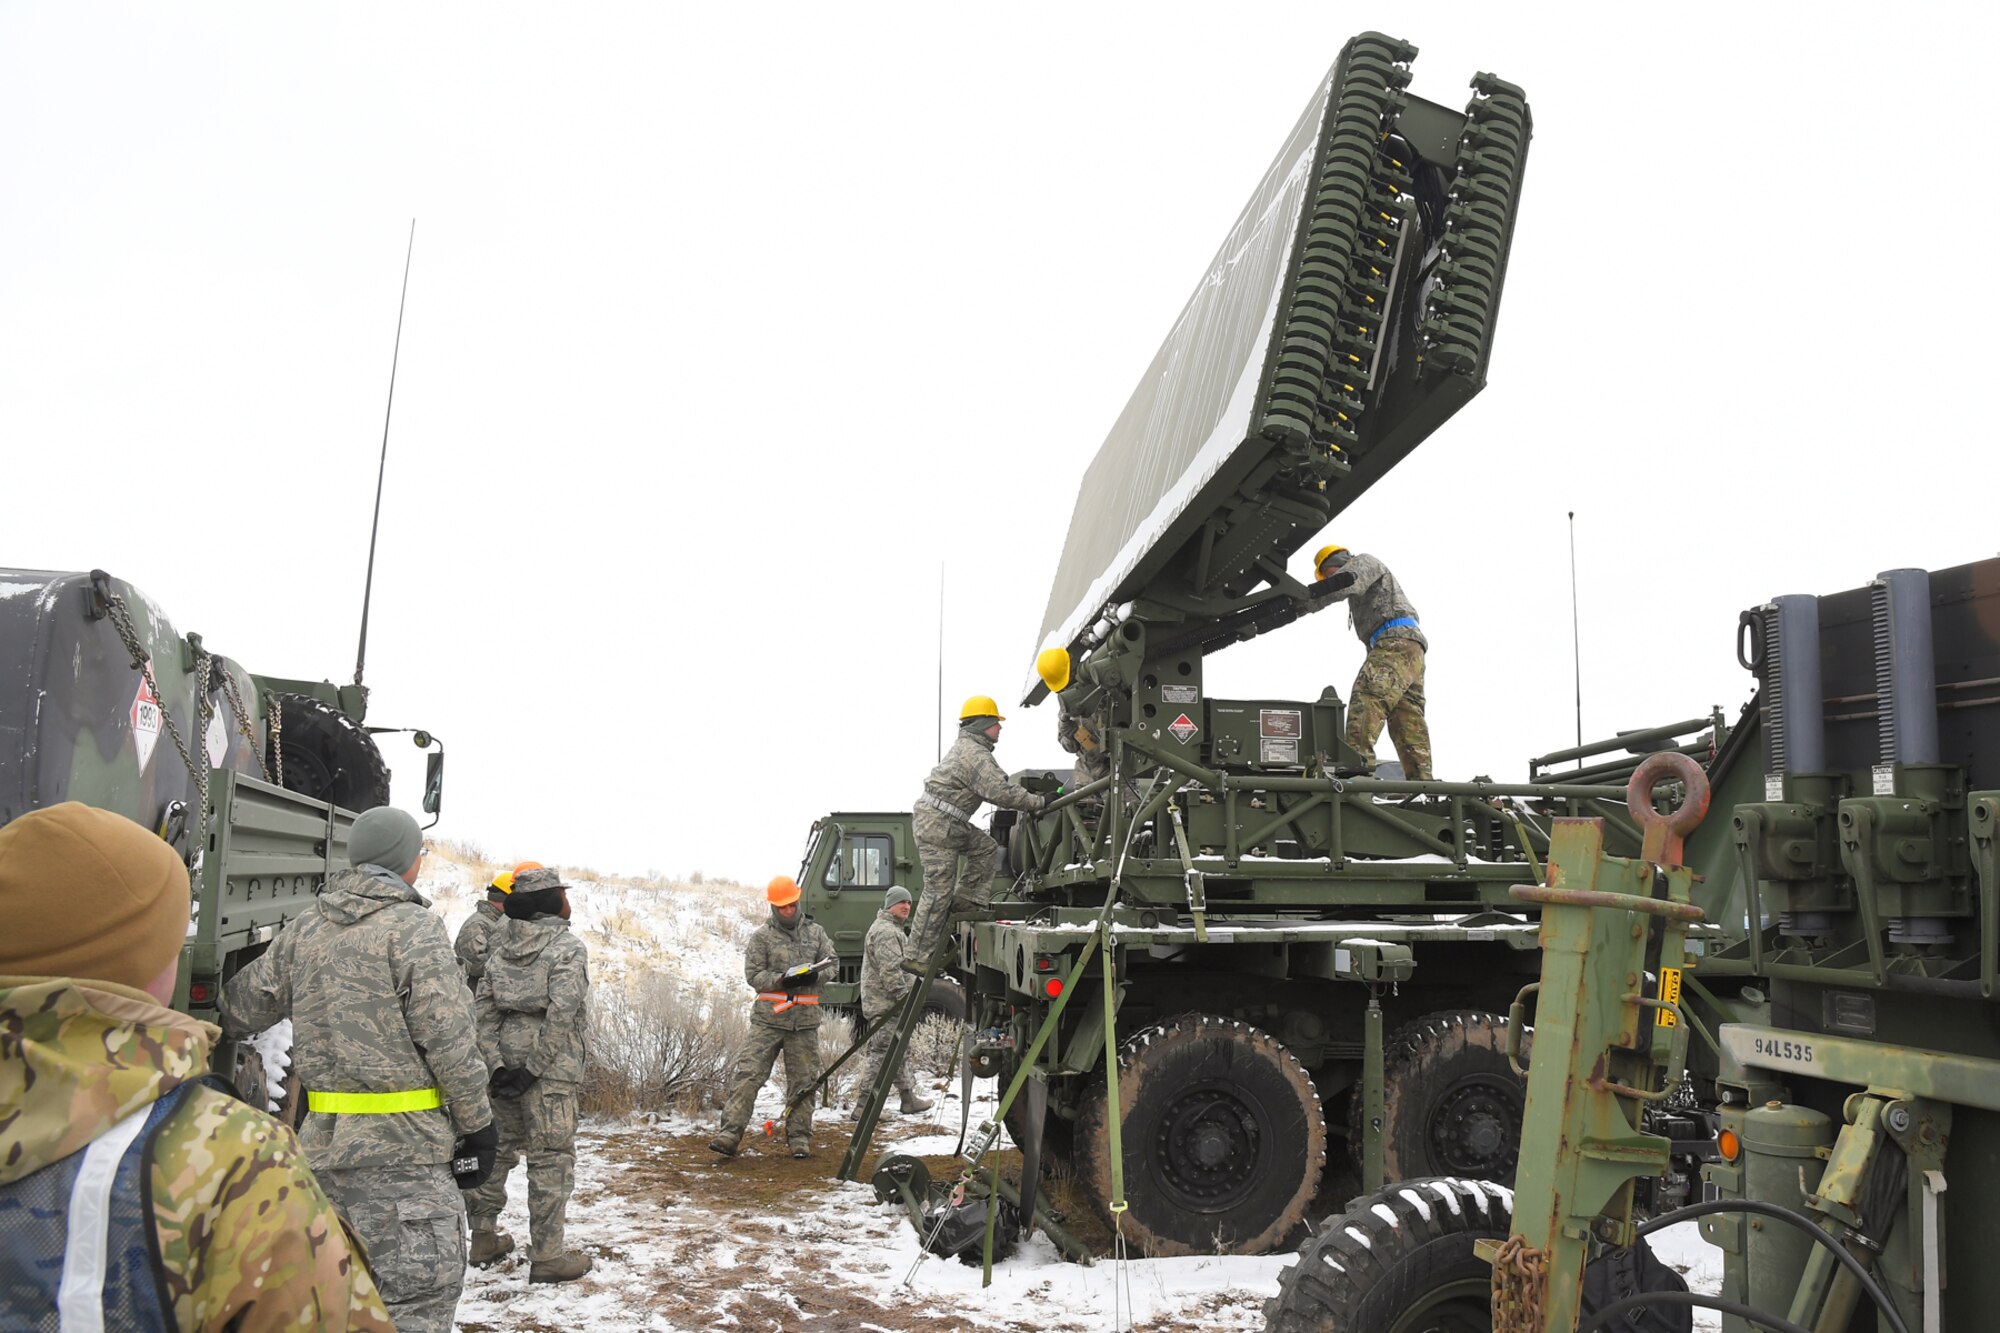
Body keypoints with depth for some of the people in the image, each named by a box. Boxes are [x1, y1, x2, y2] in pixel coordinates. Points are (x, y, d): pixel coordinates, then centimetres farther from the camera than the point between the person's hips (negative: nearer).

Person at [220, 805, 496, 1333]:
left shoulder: (303, 929, 10)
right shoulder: (414, 929, -11)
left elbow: (241, 1007, 15)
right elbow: (448, 1041, -13)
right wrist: (478, 1126, -6)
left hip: (324, 1143, 8)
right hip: (402, 1149, -7)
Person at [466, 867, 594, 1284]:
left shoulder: (502, 947, 10)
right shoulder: (568, 946, -10)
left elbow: (483, 1007, 2)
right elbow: (561, 1013, -20)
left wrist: (497, 1064, -3)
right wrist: (533, 1069, -15)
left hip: (505, 1061, 7)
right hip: (550, 1067, -7)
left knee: (498, 1147, 19)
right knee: (551, 1158, 1)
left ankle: (484, 1238, 31)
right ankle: (546, 1256, 6)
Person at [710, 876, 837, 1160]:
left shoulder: (815, 932, 11)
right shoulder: (762, 936, 3)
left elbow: (832, 963, 12)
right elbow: (753, 973, -2)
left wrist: (814, 974, -10)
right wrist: (781, 980, -18)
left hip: (805, 1020, 2)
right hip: (769, 1017, -2)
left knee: (802, 1081, 6)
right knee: (747, 1074, -9)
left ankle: (799, 1138, 15)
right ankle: (730, 1134, -8)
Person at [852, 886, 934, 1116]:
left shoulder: (895, 929, 22)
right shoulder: (886, 931, -15)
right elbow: (889, 970, -24)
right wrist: (904, 996, -22)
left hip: (890, 1002, 11)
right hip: (885, 1003, -11)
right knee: (881, 1052, -9)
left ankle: (909, 1097, 23)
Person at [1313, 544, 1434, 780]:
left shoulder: (1364, 562, 10)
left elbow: (1343, 584, -11)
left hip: (1397, 640, -11)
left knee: (1367, 697, -27)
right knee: (1409, 721, 2)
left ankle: (1358, 762, -42)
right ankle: (1421, 782, -4)